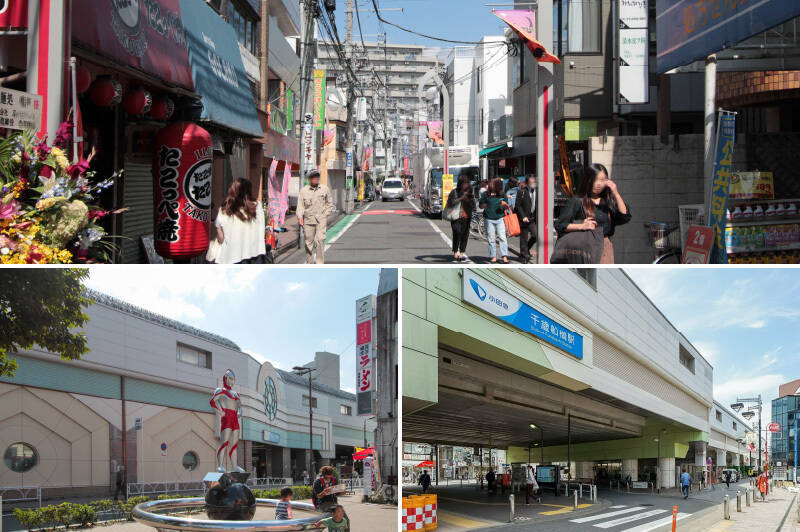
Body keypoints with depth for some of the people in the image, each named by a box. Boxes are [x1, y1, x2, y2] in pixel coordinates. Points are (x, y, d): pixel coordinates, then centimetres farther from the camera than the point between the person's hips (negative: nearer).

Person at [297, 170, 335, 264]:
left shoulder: (325, 189, 8)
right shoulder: (303, 191, 5)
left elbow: (330, 204, 17)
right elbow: (300, 205, 3)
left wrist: (325, 214, 5)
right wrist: (300, 217, -12)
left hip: (321, 220, -1)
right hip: (308, 220, 1)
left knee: (320, 240, -15)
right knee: (309, 242, 3)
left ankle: (320, 264, -14)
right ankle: (309, 265, 15)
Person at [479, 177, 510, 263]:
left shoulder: (502, 195, 5)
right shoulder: (485, 194, 1)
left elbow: (506, 207, 14)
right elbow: (480, 205, 9)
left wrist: (505, 204, -8)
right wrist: (485, 205, -12)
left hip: (500, 219, 0)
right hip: (489, 219, 0)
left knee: (502, 237, -7)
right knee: (491, 239, 3)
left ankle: (505, 257, -8)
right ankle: (493, 256, 12)